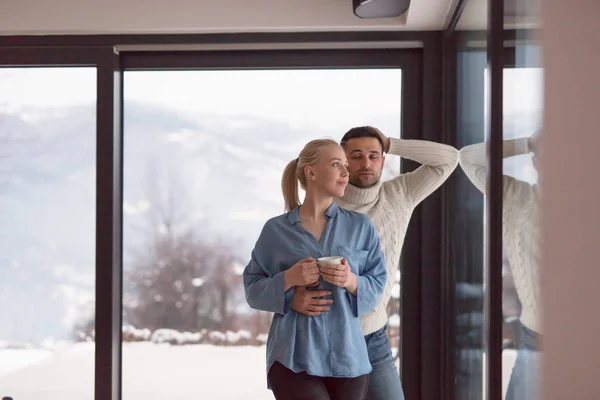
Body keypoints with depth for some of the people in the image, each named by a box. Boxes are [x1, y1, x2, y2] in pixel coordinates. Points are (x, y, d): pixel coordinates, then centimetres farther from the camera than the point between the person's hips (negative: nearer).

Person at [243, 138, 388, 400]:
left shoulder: (360, 227, 8)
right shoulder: (276, 230, 3)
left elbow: (377, 285, 7)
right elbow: (253, 290, 4)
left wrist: (351, 282, -13)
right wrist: (288, 279, -13)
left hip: (347, 357, 3)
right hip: (294, 357, -2)